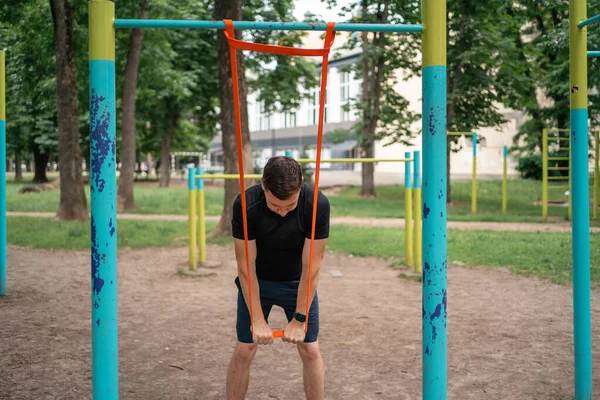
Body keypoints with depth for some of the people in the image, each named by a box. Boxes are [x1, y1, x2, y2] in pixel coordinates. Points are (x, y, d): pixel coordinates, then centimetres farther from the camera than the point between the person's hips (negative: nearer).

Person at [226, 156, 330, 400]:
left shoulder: (317, 205, -28)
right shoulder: (245, 206, -28)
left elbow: (311, 266, -23)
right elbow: (246, 266, -22)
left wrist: (299, 318, -20)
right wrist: (258, 320, -21)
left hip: (298, 283, 0)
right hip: (257, 282, 0)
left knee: (310, 350, 0)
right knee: (244, 350, 0)